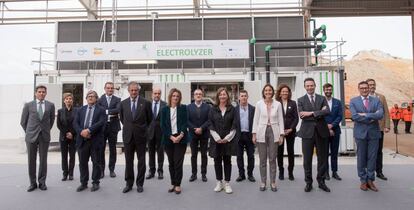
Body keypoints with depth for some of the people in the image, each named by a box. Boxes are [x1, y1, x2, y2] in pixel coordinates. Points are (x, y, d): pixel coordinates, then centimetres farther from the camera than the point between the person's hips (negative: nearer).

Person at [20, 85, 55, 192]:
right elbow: (23, 121, 9)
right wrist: (29, 132, 10)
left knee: (43, 160, 5)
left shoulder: (50, 105, 4)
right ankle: (32, 183, 17)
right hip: (31, 136, 0)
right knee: (31, 160, 6)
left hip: (44, 136, 0)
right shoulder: (28, 105, 2)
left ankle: (42, 182, 16)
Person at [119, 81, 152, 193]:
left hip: (141, 136, -2)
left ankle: (140, 184, 20)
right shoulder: (123, 103, 3)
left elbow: (149, 119, 6)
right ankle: (129, 184, 21)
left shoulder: (146, 103, -5)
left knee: (141, 161, 7)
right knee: (128, 161, 9)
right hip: (128, 135, 2)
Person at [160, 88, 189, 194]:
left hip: (181, 138, -2)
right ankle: (173, 183, 21)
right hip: (169, 139, 2)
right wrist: (171, 137, -11)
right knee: (171, 163, 10)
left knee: (178, 163, -3)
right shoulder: (164, 109, 6)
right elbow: (163, 126, 0)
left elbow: (185, 123, -3)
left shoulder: (183, 108, 3)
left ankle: (178, 184, 9)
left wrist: (181, 135, -16)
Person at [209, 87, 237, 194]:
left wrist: (227, 137, -9)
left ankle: (227, 183, 15)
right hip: (216, 140, 1)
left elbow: (234, 125, 0)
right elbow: (210, 125, 0)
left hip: (228, 139, 0)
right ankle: (219, 182, 20)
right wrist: (217, 138, -9)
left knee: (227, 161, 5)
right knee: (217, 161, 7)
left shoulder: (232, 109, 2)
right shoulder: (213, 109, 3)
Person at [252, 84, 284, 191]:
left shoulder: (278, 104, 2)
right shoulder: (259, 104, 1)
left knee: (272, 159, 5)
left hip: (273, 132, 0)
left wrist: (281, 135, -1)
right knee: (262, 159, 6)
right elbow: (256, 119, 2)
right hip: (262, 132, 0)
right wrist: (254, 134, -2)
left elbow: (280, 120, 3)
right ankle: (263, 182, 17)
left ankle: (273, 182, 16)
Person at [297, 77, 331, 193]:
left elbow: (327, 111, -8)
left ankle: (321, 182, 23)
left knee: (322, 158, 8)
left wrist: (311, 113, -15)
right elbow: (302, 115, -10)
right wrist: (319, 113, -12)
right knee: (307, 159, 4)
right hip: (307, 132, -1)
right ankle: (308, 182, 18)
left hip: (321, 131, 2)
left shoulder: (322, 98, 9)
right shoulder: (301, 100, 4)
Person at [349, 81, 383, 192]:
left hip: (374, 133, 2)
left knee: (372, 157, 6)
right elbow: (354, 116, -13)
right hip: (361, 133, -2)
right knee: (361, 157, 6)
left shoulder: (376, 100, 7)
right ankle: (363, 180, 17)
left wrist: (366, 115, -16)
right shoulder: (353, 101, 1)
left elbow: (381, 114, -9)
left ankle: (370, 180, 18)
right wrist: (372, 118, -11)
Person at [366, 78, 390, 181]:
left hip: (379, 128, 3)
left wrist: (387, 126, -3)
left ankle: (379, 172, 20)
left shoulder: (381, 97, 7)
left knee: (379, 151, 10)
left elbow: (386, 112, 5)